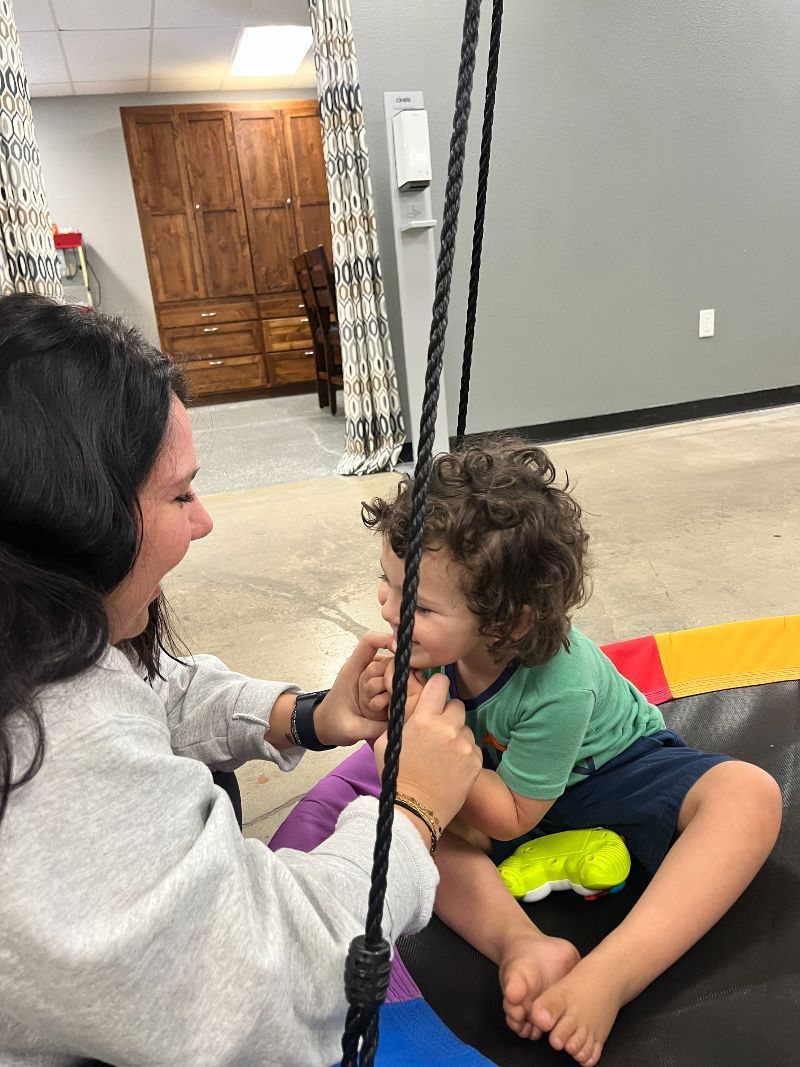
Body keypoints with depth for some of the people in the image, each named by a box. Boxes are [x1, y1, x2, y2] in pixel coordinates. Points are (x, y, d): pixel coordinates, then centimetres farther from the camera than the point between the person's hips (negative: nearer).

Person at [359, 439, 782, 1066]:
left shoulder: (559, 689, -36)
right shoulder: (436, 638, -23)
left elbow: (512, 818, -25)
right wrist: (386, 710, -33)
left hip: (611, 772, -3)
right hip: (497, 774, 4)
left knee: (749, 796, -31)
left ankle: (609, 976, -39)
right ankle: (523, 945, -31)